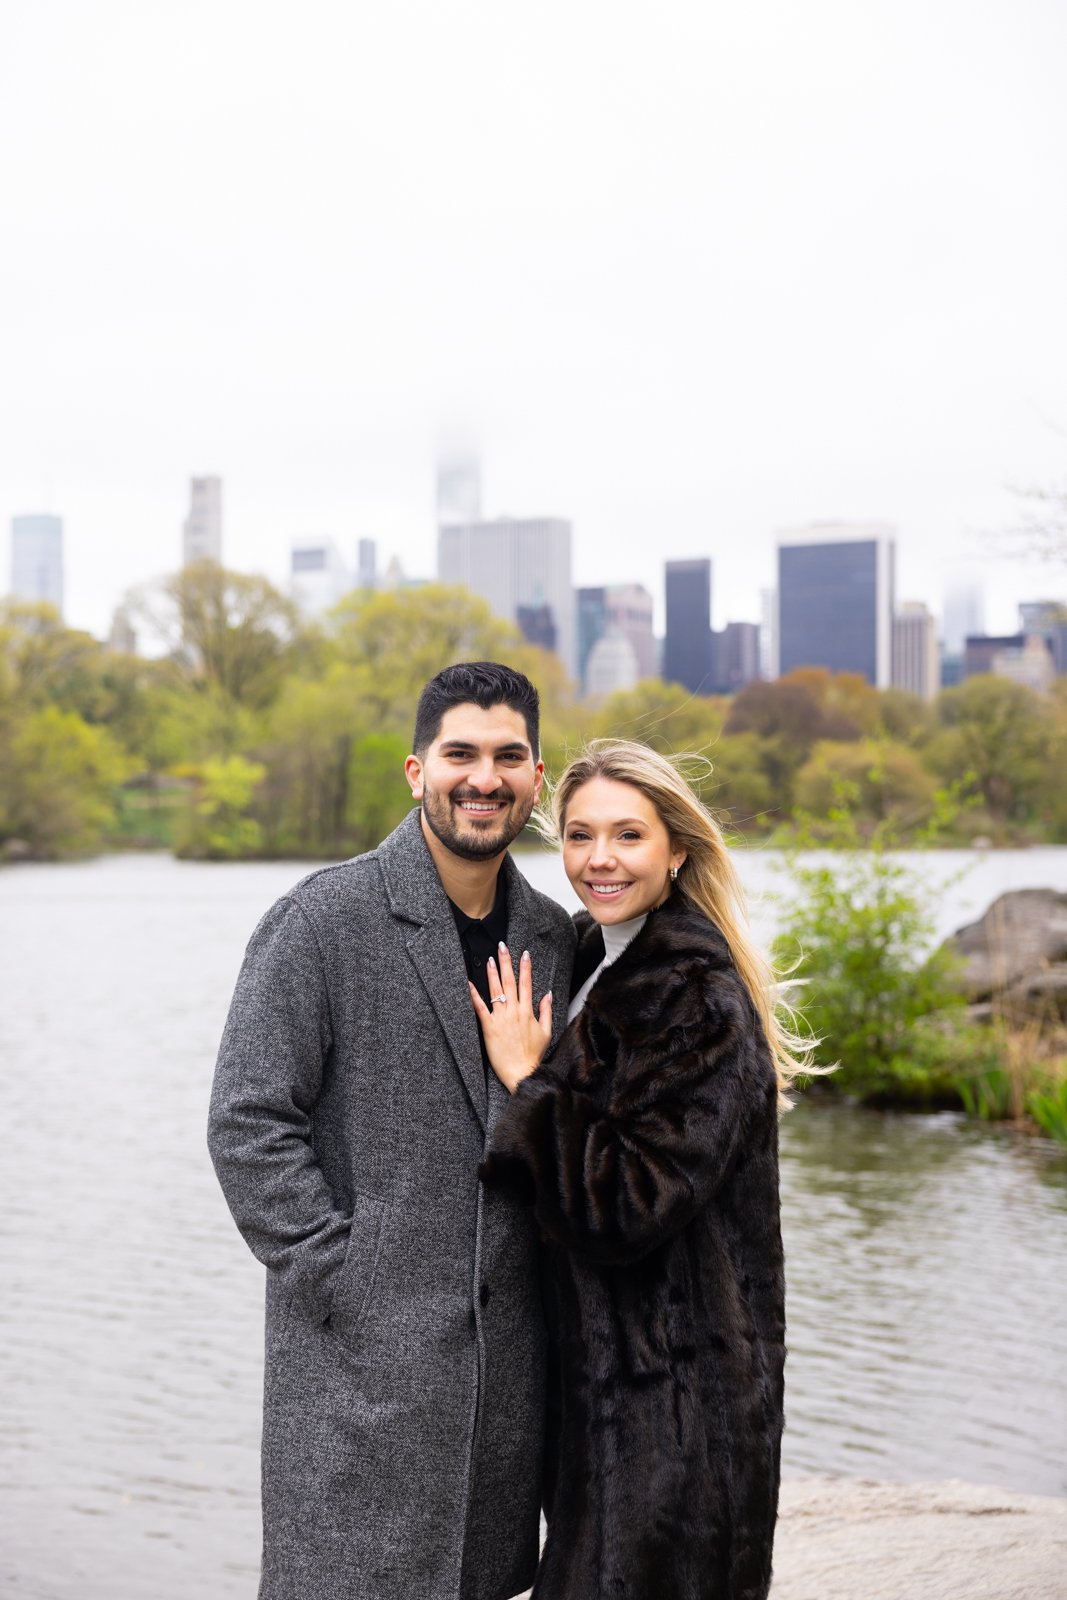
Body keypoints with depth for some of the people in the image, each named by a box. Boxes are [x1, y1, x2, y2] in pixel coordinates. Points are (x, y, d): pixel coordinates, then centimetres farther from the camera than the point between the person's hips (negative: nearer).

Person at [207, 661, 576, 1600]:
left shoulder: (554, 940, 10)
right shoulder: (324, 921, -7)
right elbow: (248, 1124, -11)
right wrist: (344, 1278, -13)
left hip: (508, 1355, 6)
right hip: (362, 1351, -5)